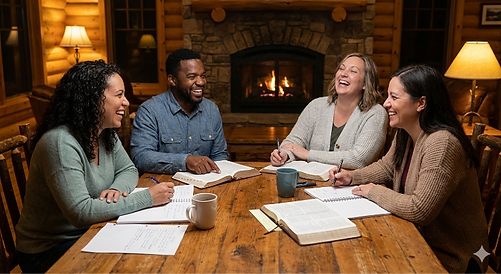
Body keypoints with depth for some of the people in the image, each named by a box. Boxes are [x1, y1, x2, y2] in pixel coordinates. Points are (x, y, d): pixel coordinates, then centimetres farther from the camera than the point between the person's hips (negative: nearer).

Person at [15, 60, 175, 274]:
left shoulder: (106, 134, -2)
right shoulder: (60, 143, -27)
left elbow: (128, 170, 9)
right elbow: (81, 213, -32)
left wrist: (117, 189, -15)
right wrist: (147, 198, -28)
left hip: (89, 232, 7)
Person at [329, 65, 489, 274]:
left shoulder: (441, 144, -29)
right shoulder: (405, 133, -1)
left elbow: (419, 210, -31)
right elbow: (386, 167, 15)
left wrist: (375, 192, -17)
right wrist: (351, 177, -1)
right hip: (420, 236, 7)